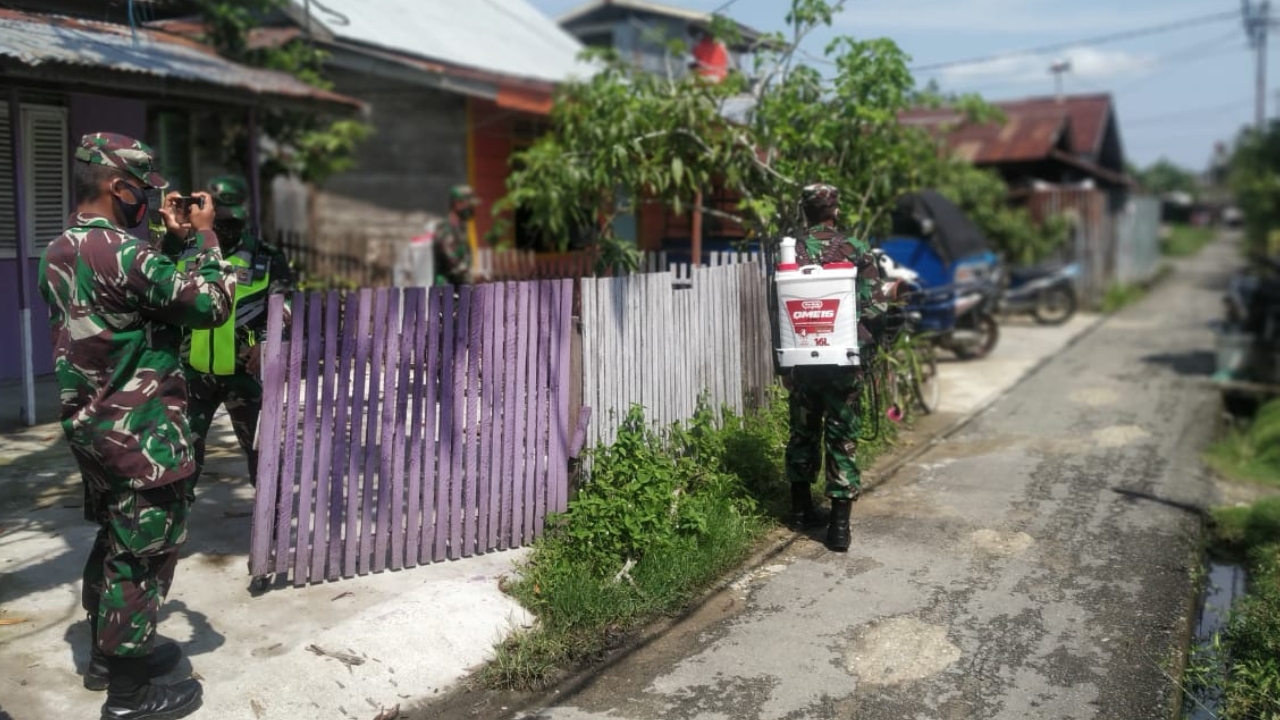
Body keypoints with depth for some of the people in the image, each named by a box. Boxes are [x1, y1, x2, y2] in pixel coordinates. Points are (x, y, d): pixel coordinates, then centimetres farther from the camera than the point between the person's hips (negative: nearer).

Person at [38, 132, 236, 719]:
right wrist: (204, 236, -8)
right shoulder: (119, 251, -22)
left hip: (92, 423, 10)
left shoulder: (61, 251, 8)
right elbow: (211, 305, -20)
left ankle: (107, 653, 35)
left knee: (115, 540, 21)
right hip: (138, 430, -10)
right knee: (145, 551, 0)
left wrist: (170, 237, 15)